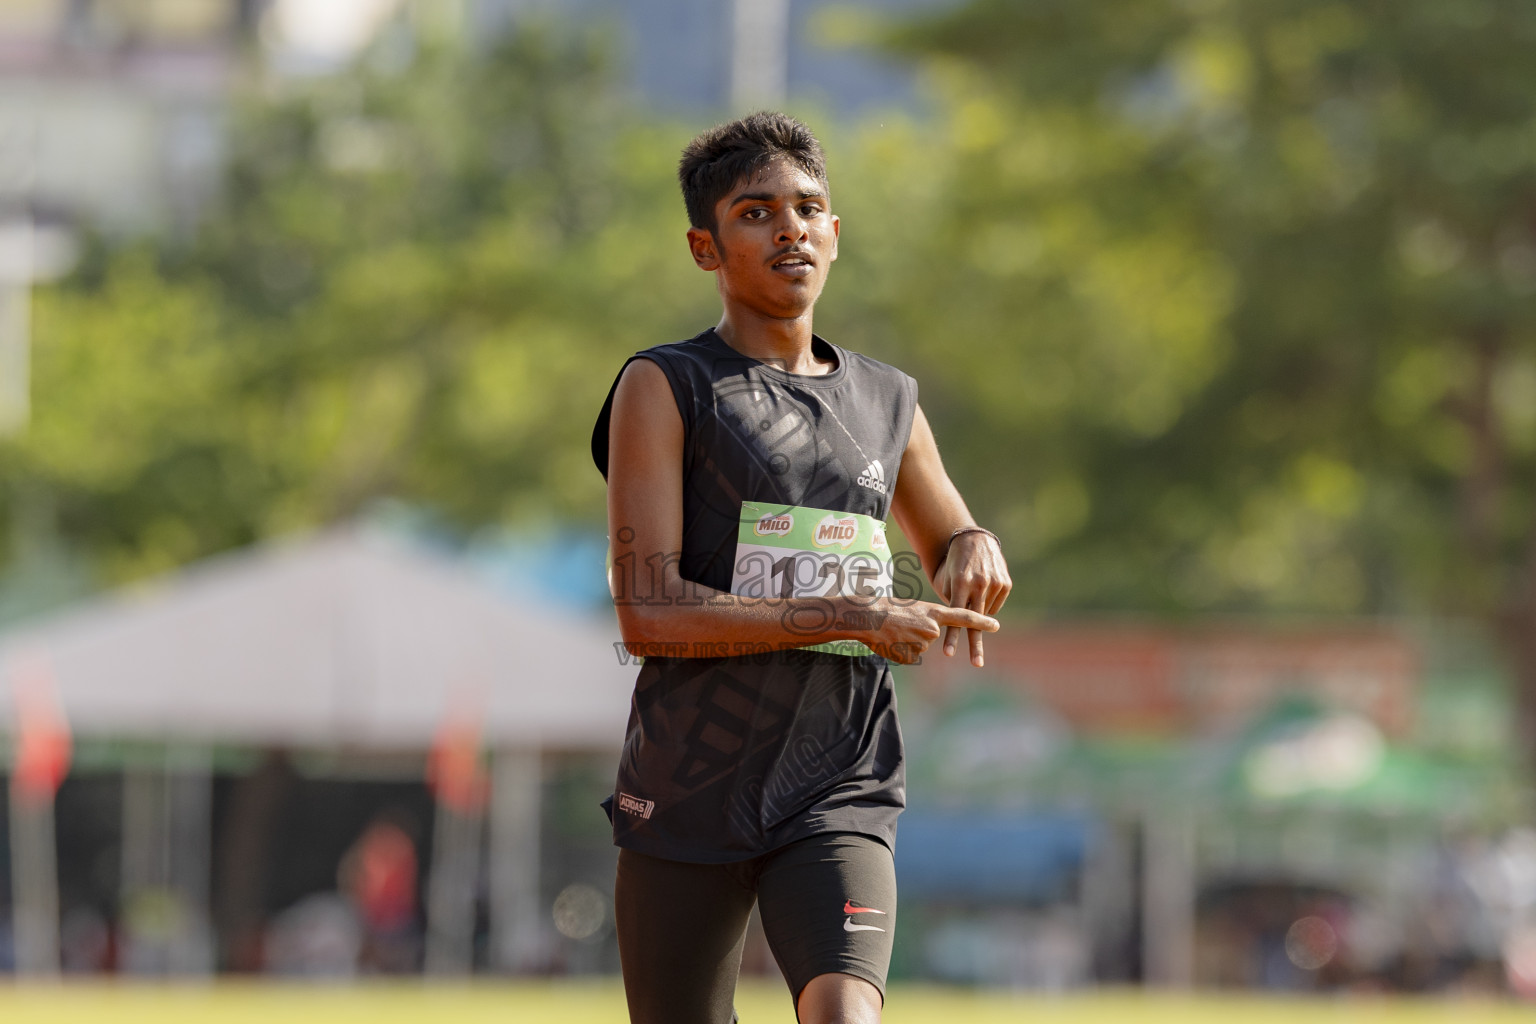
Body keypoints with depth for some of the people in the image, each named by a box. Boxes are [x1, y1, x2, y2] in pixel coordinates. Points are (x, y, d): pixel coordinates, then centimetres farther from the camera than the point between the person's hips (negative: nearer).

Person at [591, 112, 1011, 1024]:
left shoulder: (888, 403, 14)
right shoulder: (665, 389, -1)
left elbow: (949, 539, 32)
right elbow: (649, 614, -12)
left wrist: (975, 550, 6)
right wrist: (850, 618, -18)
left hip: (840, 796, 2)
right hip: (688, 801, -2)